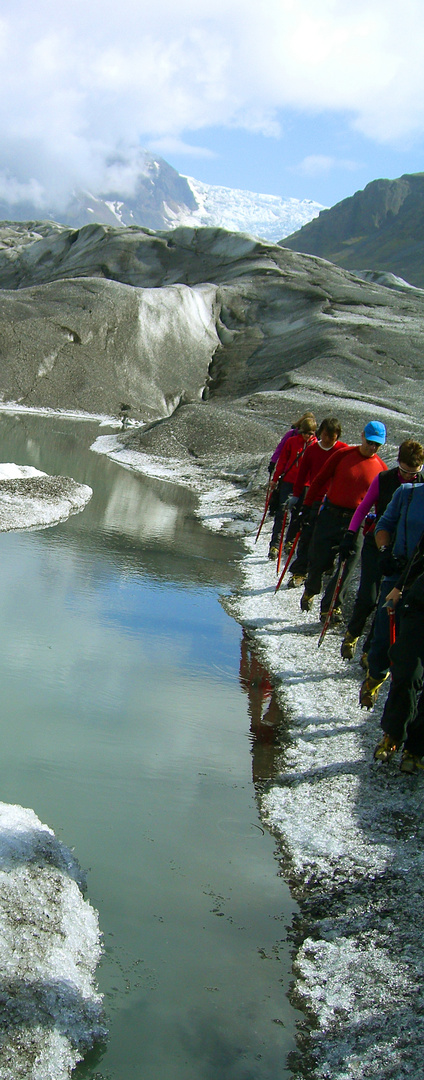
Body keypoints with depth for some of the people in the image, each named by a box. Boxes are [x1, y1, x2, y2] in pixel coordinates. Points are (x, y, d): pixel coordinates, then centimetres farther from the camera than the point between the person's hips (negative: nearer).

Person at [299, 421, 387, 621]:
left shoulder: (380, 468, 2)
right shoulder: (343, 455, -3)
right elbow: (320, 480, 2)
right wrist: (307, 506, 0)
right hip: (329, 516, -1)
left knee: (347, 567, -5)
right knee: (319, 560, 5)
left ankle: (330, 607, 5)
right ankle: (310, 591, 35)